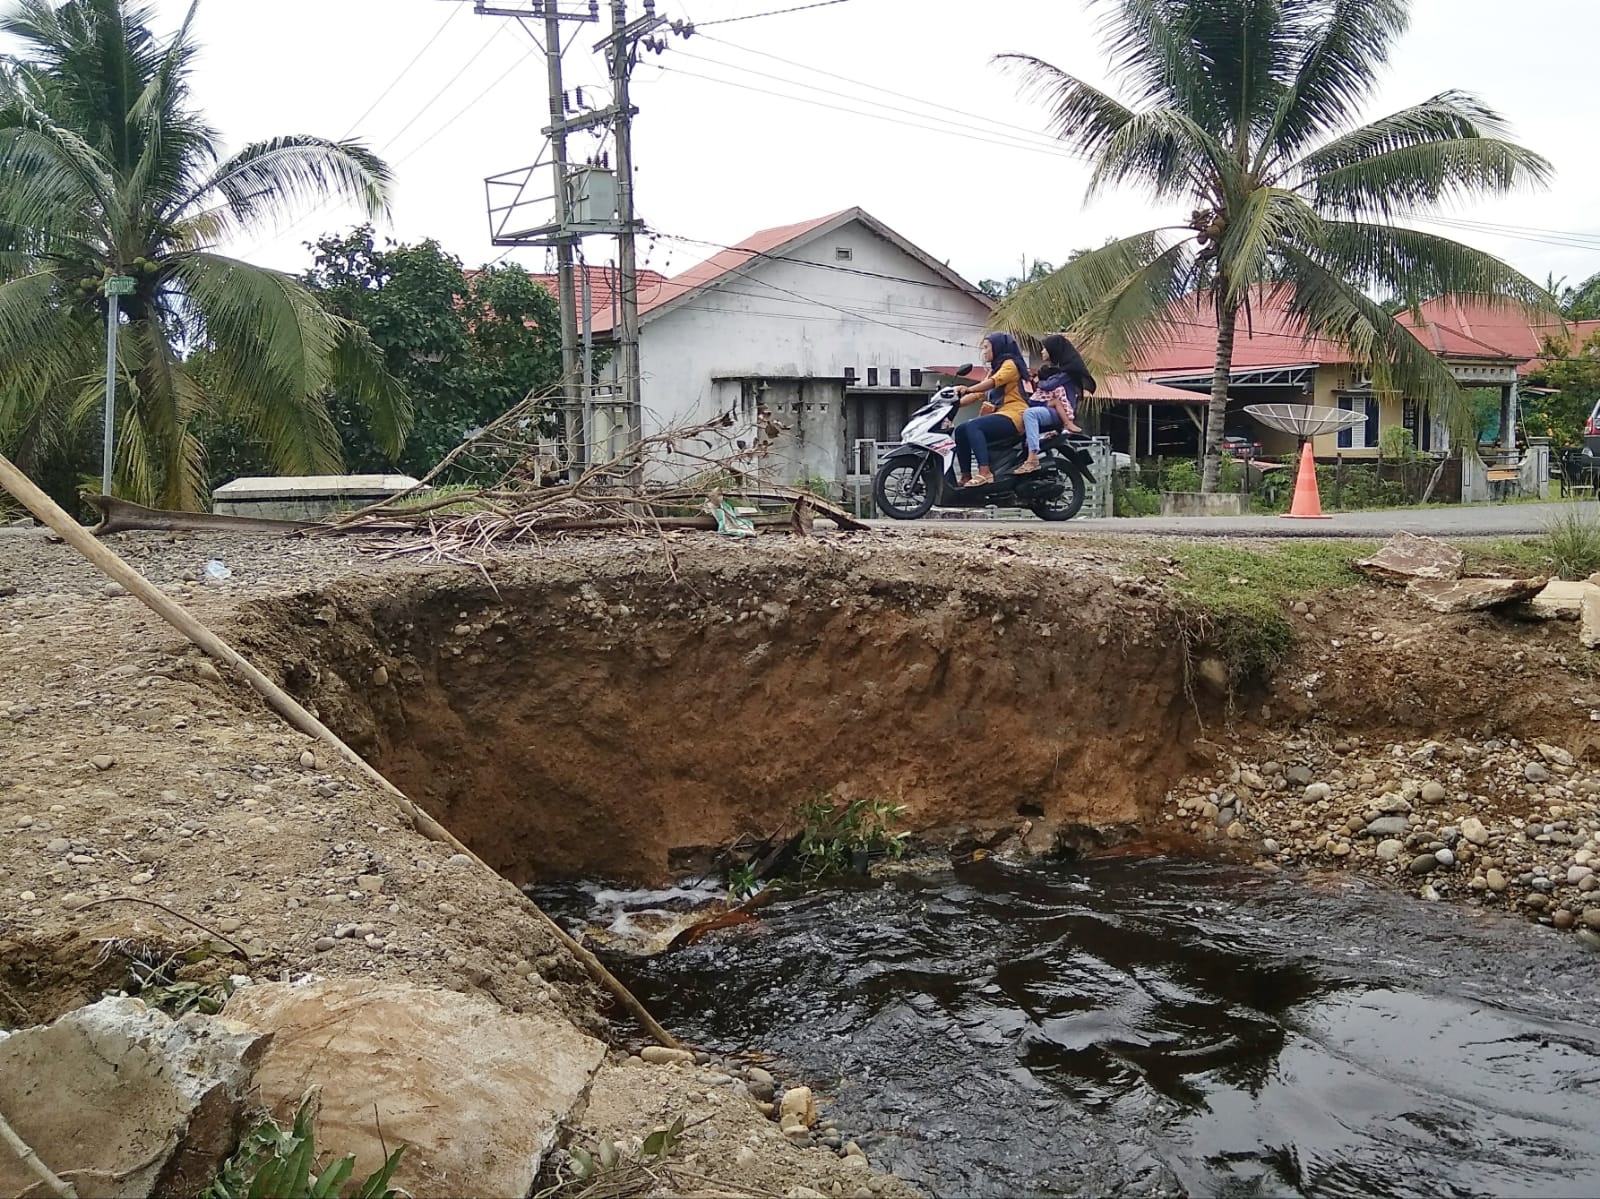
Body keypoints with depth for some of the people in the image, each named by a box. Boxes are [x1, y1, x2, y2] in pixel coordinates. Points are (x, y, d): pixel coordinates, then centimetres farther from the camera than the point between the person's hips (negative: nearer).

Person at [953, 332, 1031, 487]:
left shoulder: (1010, 364, -1)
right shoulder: (994, 369, 27)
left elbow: (995, 381, -21)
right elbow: (978, 394, 21)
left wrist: (968, 389, -34)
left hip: (1014, 415, -9)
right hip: (999, 414, 9)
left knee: (973, 426, -30)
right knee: (960, 430, -5)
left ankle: (985, 473, -41)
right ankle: (966, 477, -9)